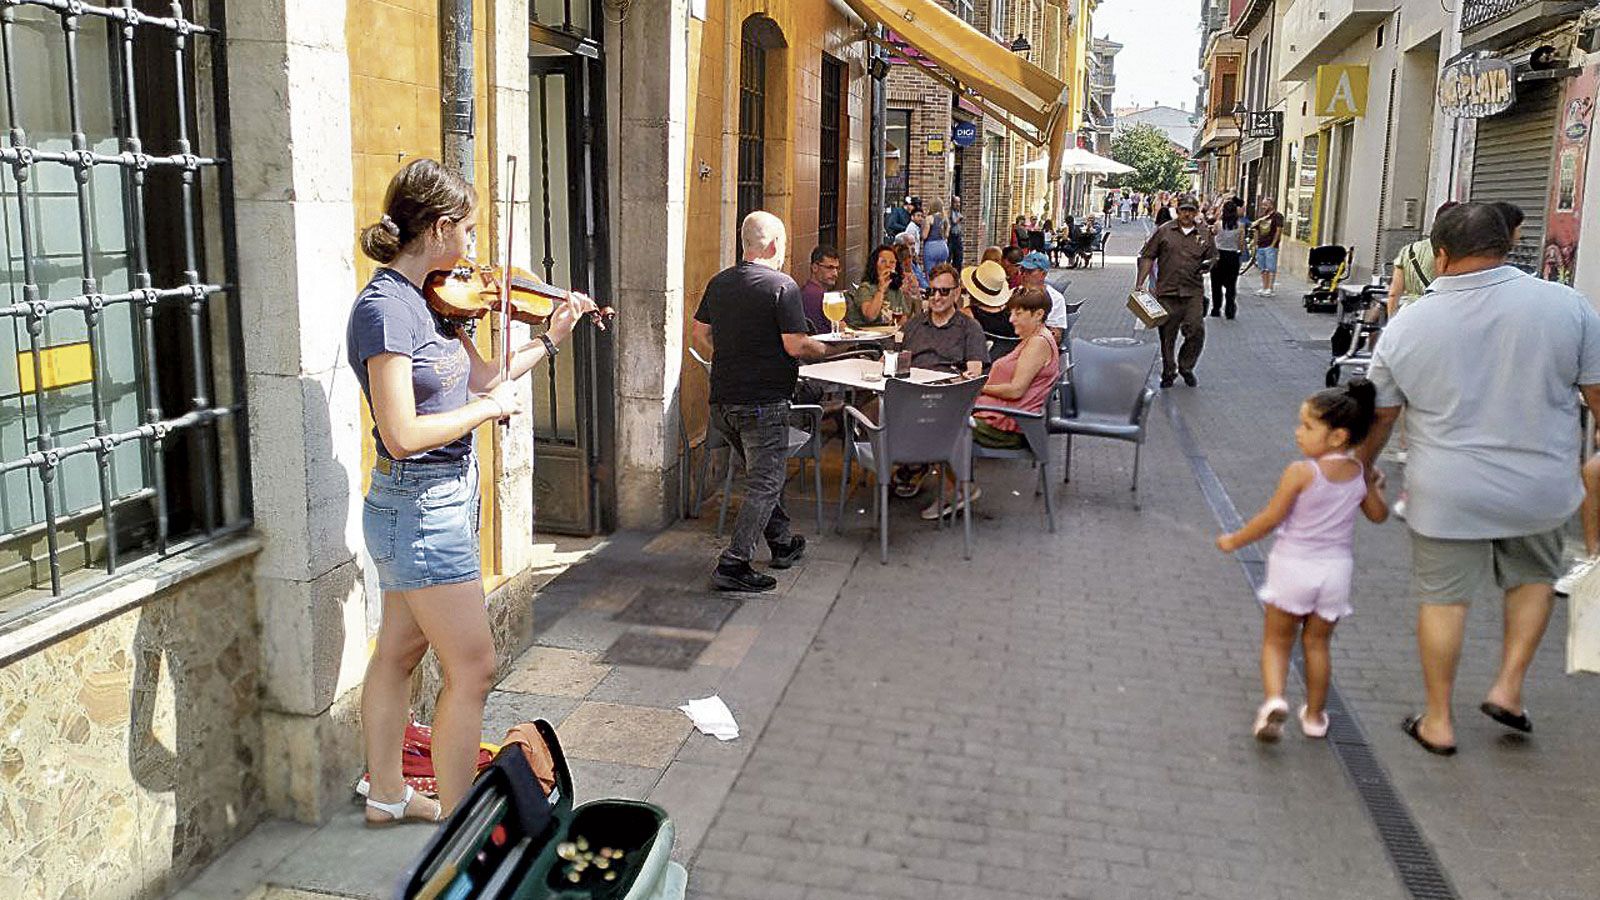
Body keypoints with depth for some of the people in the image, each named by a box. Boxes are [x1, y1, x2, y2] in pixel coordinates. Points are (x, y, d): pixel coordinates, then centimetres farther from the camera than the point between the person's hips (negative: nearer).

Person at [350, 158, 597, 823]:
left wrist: (550, 339, 13)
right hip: (424, 509, -9)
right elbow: (403, 434, -27)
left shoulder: (426, 300, 6)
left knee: (398, 652, 20)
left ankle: (387, 794, 36)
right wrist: (489, 407, -16)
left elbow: (482, 377, 11)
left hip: (438, 501, 9)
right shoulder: (384, 309, -22)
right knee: (473, 668, -2)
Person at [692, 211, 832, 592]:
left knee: (763, 474, 23)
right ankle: (733, 564, -5)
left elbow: (700, 336, 13)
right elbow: (796, 346, -17)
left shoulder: (718, 282, 8)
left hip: (722, 400, 8)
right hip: (764, 401, -8)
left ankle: (782, 544, 35)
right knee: (765, 484, -1)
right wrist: (826, 348, 2)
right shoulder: (782, 286, -12)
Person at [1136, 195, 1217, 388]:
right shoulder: (1163, 231, 3)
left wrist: (1207, 264, 0)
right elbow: (1147, 257, 4)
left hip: (1193, 292, 1)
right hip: (1167, 292, -1)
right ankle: (1168, 373, 20)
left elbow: (1213, 256, 25)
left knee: (1196, 331, -9)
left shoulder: (1204, 235, 11)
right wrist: (1139, 284, -3)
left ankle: (1186, 367, 13)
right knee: (1167, 334, 5)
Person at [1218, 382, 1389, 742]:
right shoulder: (1360, 474, -1)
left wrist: (1234, 541, 2)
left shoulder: (1301, 472, -17)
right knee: (1317, 643, 18)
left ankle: (1273, 698, -12)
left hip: (1294, 565, -4)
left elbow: (1270, 519, -12)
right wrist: (1376, 489, 35)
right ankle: (1315, 715, 25)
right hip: (1336, 569, 4)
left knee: (1277, 640, 9)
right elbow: (1378, 514, 14)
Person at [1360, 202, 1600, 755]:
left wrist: (1362, 470, 20)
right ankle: (1508, 687, 22)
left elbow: (1380, 416, 3)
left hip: (1446, 495, 0)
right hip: (1540, 490, 1)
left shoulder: (1405, 327, -6)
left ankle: (1438, 721, 20)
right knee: (1532, 577, 26)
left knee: (1443, 598, 11)